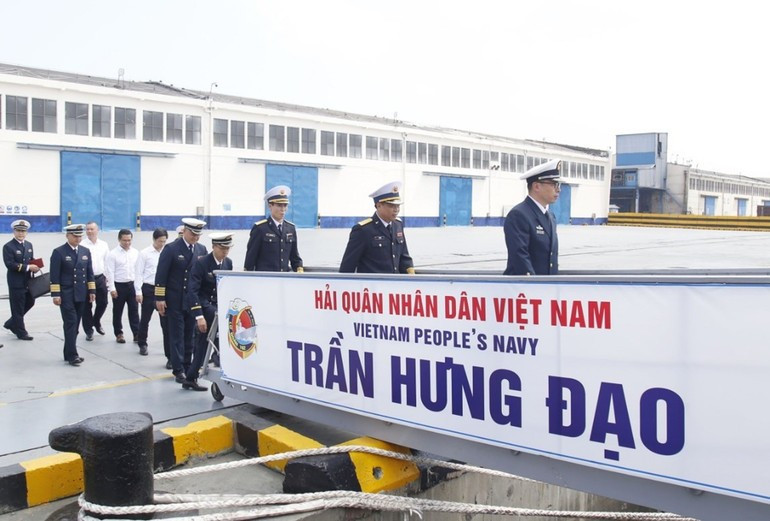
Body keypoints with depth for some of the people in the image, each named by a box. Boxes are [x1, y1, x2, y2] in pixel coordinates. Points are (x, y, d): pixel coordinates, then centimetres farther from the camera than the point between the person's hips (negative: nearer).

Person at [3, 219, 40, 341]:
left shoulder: (29, 245, 12)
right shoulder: (8, 246, -10)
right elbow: (9, 264, -19)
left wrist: (35, 267, -6)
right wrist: (28, 267, -24)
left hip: (27, 281, 7)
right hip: (16, 282, -7)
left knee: (30, 302, 15)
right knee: (18, 307, 1)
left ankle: (11, 323, 32)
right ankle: (21, 332, 10)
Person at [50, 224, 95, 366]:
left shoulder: (86, 251, 10)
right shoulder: (59, 252, -6)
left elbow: (89, 273, 12)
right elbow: (55, 276, -8)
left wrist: (92, 291, 6)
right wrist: (56, 294, -13)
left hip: (81, 294, 5)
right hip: (66, 295, -5)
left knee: (75, 324, 9)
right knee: (71, 323, -9)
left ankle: (69, 353, 18)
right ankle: (72, 355, -7)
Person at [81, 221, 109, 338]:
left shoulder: (104, 245, 5)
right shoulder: (82, 245, -8)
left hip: (100, 278, 3)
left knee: (102, 303, 9)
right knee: (87, 306, 6)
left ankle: (96, 322, 36)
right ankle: (89, 330, 19)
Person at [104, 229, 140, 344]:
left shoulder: (136, 252, 4)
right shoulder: (113, 253, -7)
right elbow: (110, 272, -9)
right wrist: (112, 288, -12)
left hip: (132, 285, 3)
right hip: (119, 286, -3)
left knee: (134, 310, 4)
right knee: (117, 311, 9)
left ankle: (137, 334, 9)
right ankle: (119, 334, 21)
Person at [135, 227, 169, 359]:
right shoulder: (144, 253, -3)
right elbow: (139, 273, -3)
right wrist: (138, 292, -7)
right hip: (148, 289, -1)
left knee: (166, 322, -2)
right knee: (145, 319, 15)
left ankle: (170, 355, 2)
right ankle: (142, 344, 38)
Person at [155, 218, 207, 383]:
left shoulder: (202, 250, 5)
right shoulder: (171, 249, -8)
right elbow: (161, 275, -9)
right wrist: (159, 298, -12)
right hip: (175, 301, -4)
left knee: (189, 335, 11)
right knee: (177, 335, 0)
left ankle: (188, 366, 22)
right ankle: (178, 370, 4)